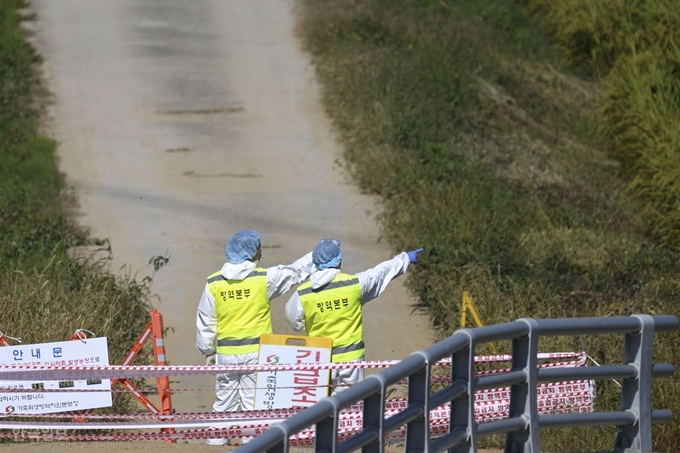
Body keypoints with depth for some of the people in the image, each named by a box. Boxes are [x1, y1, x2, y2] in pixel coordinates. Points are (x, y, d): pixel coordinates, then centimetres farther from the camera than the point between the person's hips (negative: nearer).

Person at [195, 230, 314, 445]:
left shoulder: (214, 283, 2)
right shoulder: (264, 278, -7)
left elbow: (205, 322, 7)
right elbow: (296, 272, 5)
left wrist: (208, 352, 18)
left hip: (226, 353, 3)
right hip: (256, 352, -3)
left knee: (224, 402, 12)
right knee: (253, 402, 0)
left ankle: (217, 440, 13)